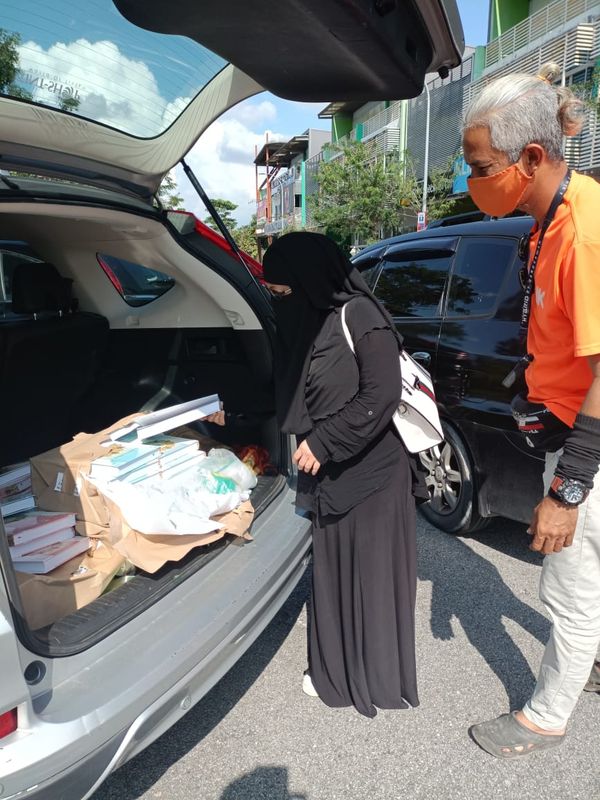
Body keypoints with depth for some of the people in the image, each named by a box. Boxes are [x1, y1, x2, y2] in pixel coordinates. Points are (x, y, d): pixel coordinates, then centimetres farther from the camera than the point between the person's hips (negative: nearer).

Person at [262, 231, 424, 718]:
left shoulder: (360, 316, -16)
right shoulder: (303, 324, 6)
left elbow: (383, 395, -21)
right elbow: (288, 395, 15)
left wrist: (323, 442, -19)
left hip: (373, 471, -6)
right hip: (327, 473, 7)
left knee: (372, 574, 7)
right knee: (330, 570, 15)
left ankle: (380, 678, 28)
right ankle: (335, 668, 34)